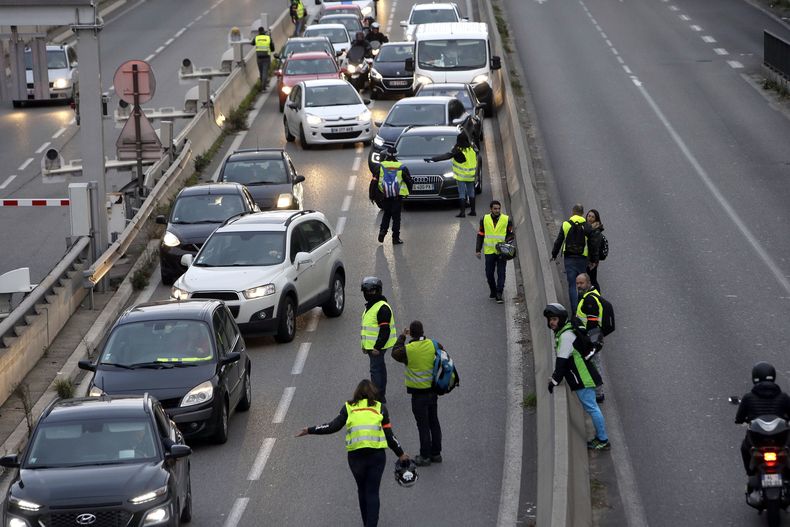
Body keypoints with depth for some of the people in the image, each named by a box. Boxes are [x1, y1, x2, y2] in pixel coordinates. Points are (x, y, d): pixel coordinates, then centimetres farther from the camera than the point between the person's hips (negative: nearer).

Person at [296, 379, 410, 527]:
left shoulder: (349, 407, 8)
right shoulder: (380, 408, 8)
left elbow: (333, 426, -1)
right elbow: (389, 435, 6)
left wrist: (309, 430, 8)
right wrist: (401, 454, 17)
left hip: (355, 455, 1)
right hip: (377, 454, -1)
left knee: (362, 490, 19)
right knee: (372, 492, 3)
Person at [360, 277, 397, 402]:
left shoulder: (382, 308, -18)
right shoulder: (370, 306, 16)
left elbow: (385, 330, -22)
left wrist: (377, 347, -24)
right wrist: (365, 345, 23)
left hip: (378, 346, -10)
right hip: (371, 346, 10)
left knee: (376, 370, -10)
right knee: (380, 369, 16)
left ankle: (378, 397, -9)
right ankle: (381, 395, 23)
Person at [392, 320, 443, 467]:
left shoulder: (408, 350, -18)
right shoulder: (433, 345, -7)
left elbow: (395, 353, 2)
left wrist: (401, 337, 11)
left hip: (418, 394, -5)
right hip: (433, 391, 5)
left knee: (423, 425, 3)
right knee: (434, 423, 17)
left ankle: (425, 456, 10)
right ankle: (436, 453, 26)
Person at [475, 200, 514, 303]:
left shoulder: (506, 220, 0)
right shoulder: (485, 220, 4)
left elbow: (511, 234, 5)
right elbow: (480, 235, 11)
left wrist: (507, 242, -15)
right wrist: (478, 250, 7)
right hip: (489, 251, 2)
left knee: (501, 273, -6)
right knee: (489, 273, 6)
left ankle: (499, 295, -6)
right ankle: (493, 291, 26)